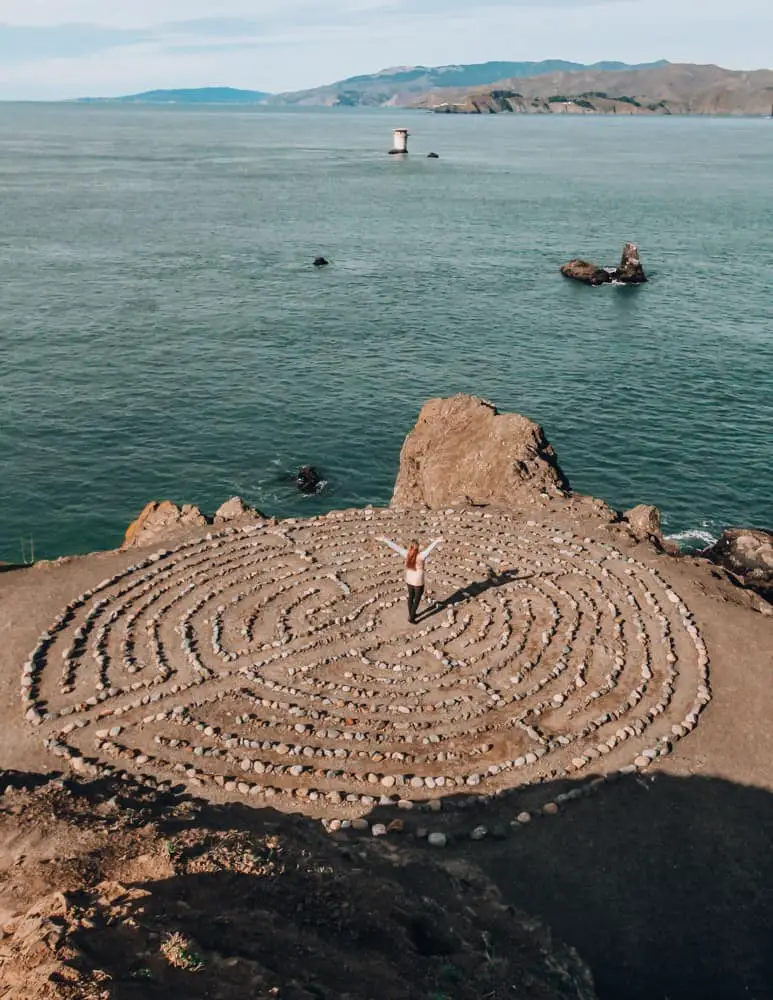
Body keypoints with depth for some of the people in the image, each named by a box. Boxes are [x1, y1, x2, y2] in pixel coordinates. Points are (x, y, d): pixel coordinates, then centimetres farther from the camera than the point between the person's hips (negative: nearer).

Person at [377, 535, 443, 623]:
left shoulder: (406, 554, -17)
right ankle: (411, 618, 15)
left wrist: (384, 540, -7)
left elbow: (395, 546, -12)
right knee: (417, 600, 12)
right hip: (418, 582, -5)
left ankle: (411, 615, 39)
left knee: (410, 597, 24)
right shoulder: (420, 556, -29)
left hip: (409, 580, 5)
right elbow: (429, 548, -45)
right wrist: (437, 541, -59)